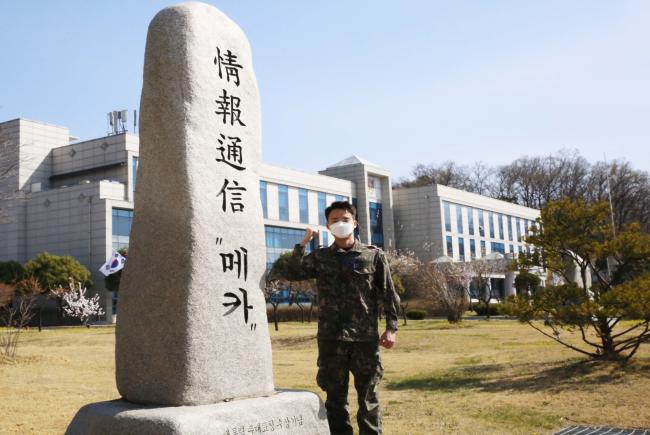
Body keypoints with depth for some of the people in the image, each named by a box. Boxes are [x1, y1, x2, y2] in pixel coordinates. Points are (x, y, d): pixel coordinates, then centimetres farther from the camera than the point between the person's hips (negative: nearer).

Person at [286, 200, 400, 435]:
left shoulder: (373, 255, 5)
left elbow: (388, 294, 5)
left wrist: (391, 327, -1)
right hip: (331, 337, 1)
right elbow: (294, 274, -5)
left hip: (365, 337, -1)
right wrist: (302, 244, -11)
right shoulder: (320, 257, 9)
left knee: (368, 395, 6)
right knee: (335, 396, 8)